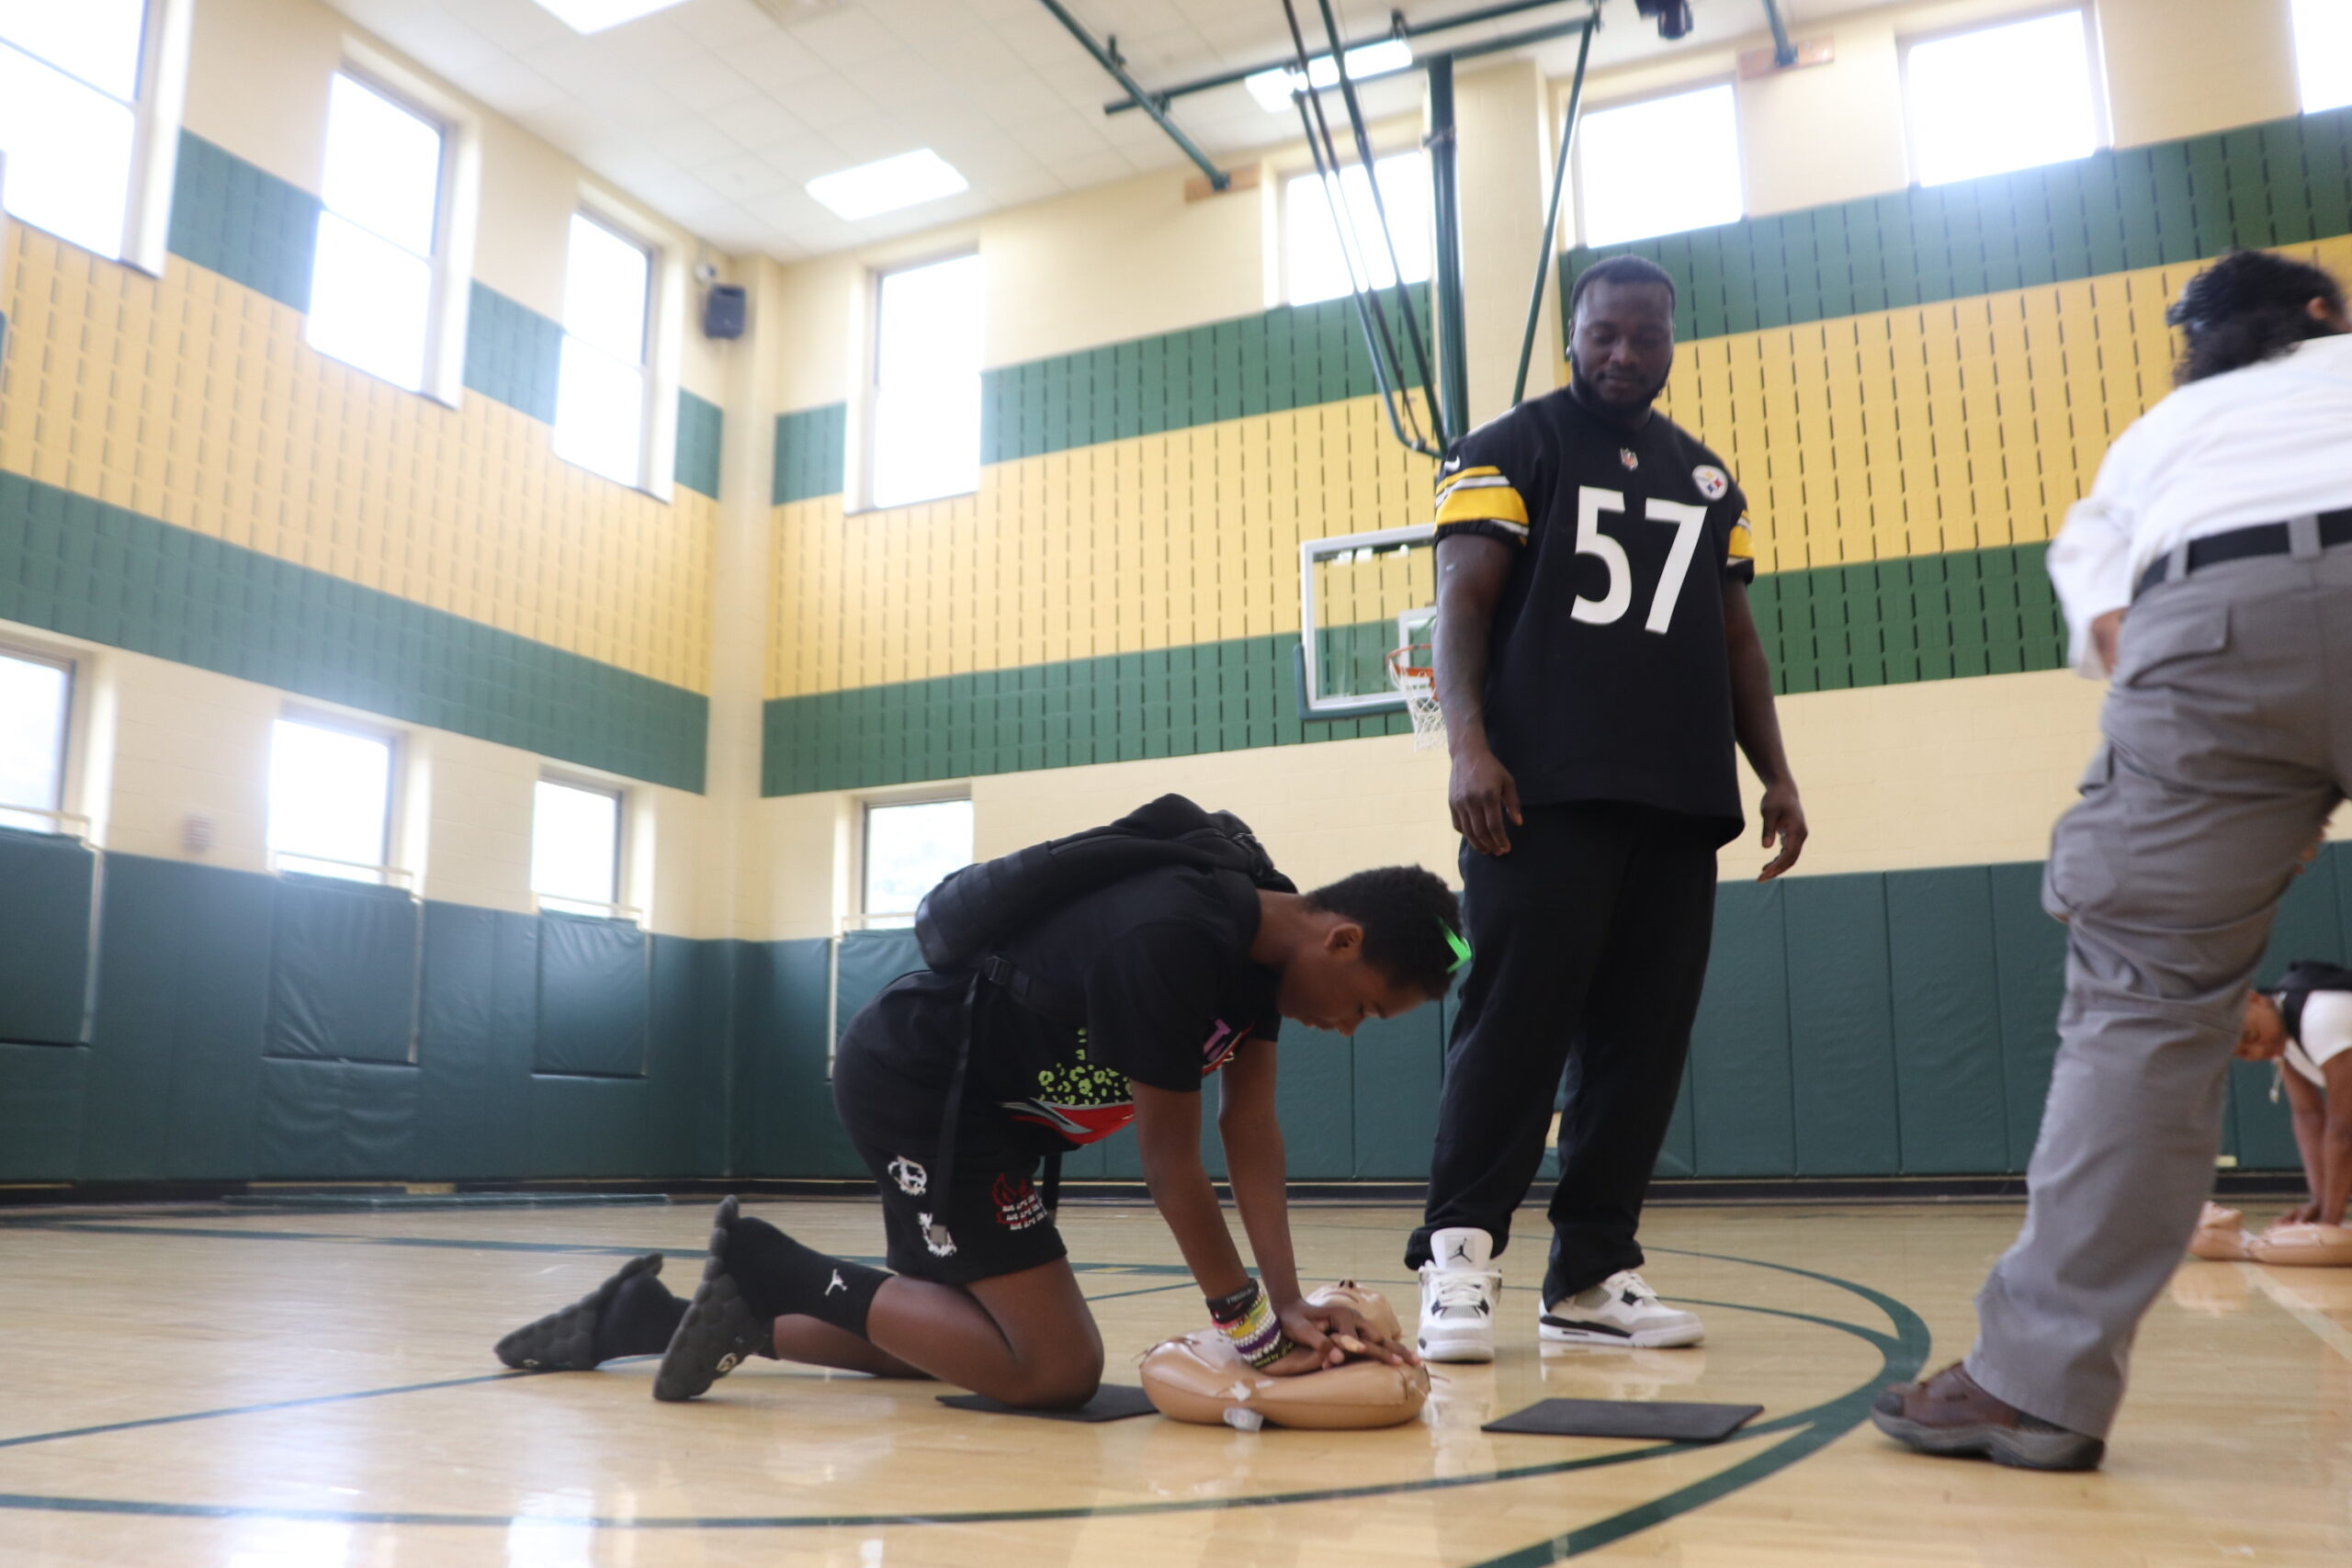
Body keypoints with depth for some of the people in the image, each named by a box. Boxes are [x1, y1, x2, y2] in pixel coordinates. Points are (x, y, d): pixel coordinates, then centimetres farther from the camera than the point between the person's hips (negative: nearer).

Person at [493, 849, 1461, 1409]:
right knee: (1058, 1372, -11)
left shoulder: (1266, 939, -1)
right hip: (916, 1085, -10)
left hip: (972, 1097, 10)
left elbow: (1250, 1131, 0)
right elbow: (1171, 1166, -24)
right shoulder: (1168, 943, -31)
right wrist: (1257, 1328, -15)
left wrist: (1289, 1305, -6)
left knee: (941, 1336, 20)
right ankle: (769, 1273, -3)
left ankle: (648, 1316, 24)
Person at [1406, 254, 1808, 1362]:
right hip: (1545, 793, -5)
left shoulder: (1706, 479, 22)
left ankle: (1592, 1273, 9)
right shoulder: (1510, 450, 6)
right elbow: (1461, 603, -4)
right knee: (1516, 1022, -10)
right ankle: (1459, 1254, -4)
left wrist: (1775, 773, 13)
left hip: (1678, 805, 6)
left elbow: (1735, 640, 23)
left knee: (1642, 1041, 3)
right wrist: (1468, 744, -19)